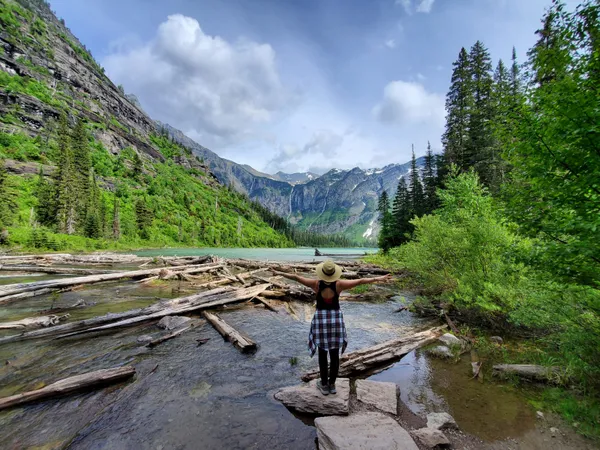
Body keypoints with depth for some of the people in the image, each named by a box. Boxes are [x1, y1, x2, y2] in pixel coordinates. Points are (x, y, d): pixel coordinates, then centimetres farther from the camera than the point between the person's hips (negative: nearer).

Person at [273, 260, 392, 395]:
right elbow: (361, 281, -9)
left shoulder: (316, 283, -11)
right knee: (334, 354, 13)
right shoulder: (339, 284, -12)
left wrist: (280, 273, 7)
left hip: (320, 319, 0)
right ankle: (332, 385, 25)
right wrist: (379, 278, -2)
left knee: (322, 354, 12)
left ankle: (324, 385, 24)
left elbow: (296, 277, -4)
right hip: (336, 319, 1)